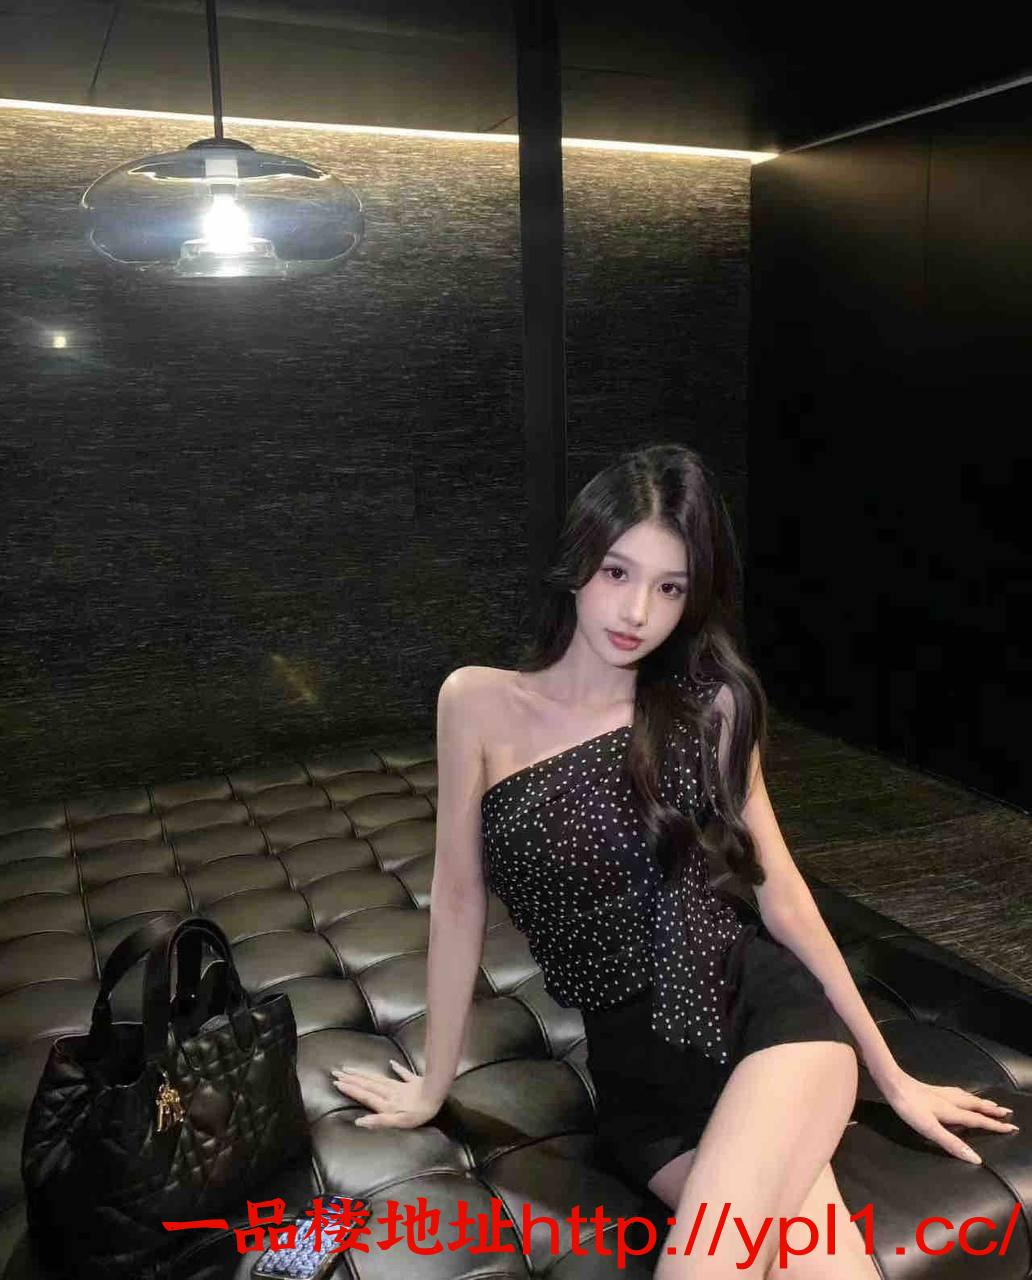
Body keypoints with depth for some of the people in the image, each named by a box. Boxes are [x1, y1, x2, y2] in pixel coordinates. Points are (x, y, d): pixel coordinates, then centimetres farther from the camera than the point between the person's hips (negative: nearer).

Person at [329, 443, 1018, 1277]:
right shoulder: (480, 703, -3)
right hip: (639, 1076, 0)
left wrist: (892, 1076, 13)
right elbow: (458, 897, 3)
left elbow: (782, 894, 7)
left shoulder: (708, 705, 1)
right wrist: (434, 1085, 12)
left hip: (763, 1007, 1)